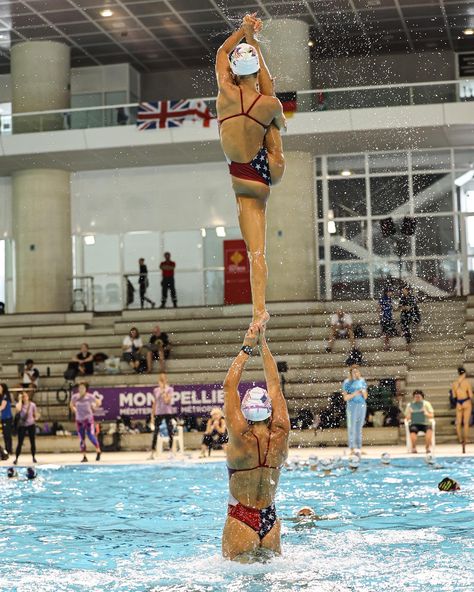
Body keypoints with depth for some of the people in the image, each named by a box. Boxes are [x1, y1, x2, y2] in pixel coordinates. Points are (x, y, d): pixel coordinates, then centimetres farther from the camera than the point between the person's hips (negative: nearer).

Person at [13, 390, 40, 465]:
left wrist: (36, 418, -16)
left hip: (31, 425, 1)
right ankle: (16, 458, 3)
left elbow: (36, 414, 7)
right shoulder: (19, 404, -6)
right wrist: (20, 400, -21)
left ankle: (33, 457, 19)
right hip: (22, 425, -1)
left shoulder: (32, 405, -3)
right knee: (20, 443, -4)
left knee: (32, 442, 6)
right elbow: (18, 409, -31)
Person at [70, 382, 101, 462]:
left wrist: (92, 407, 0)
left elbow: (97, 404, 7)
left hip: (88, 419, -3)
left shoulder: (90, 397, -8)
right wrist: (75, 411, 6)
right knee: (81, 439, 3)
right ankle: (84, 456, 8)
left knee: (91, 435, -13)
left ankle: (98, 451, 6)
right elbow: (72, 405, 19)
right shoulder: (75, 397, -1)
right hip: (79, 420, 3)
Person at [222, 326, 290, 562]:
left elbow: (229, 386, -8)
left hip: (240, 522, -4)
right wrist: (263, 344, 7)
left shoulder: (241, 437, -15)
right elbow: (275, 385, 2)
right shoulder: (280, 436, -6)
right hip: (271, 522, 4)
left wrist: (247, 348, -4)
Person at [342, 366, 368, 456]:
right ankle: (352, 448, -13)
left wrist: (363, 392, -9)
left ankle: (358, 447, 8)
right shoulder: (347, 383, 1)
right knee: (351, 427, -8)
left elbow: (365, 397, 13)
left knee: (359, 428, 6)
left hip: (362, 405, 4)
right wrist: (354, 394, -18)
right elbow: (345, 397, -4)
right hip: (352, 405, -4)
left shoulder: (362, 381, 11)